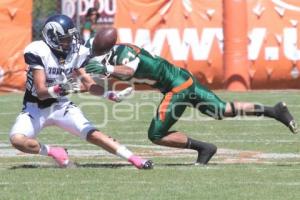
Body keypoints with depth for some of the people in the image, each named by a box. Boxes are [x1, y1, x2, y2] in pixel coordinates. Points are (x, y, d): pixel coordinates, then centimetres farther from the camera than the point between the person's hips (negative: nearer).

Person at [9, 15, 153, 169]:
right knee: (17, 140, -27)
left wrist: (110, 94, -19)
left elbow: (89, 85, -2)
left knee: (93, 134, -16)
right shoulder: (39, 52, -21)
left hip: (61, 105, 2)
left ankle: (133, 159, -18)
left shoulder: (76, 52, -7)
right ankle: (53, 152, -6)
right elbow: (41, 92, -25)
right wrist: (58, 89, -45)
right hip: (35, 108, -2)